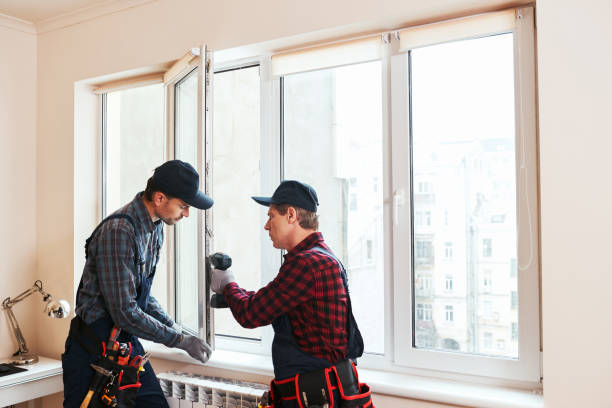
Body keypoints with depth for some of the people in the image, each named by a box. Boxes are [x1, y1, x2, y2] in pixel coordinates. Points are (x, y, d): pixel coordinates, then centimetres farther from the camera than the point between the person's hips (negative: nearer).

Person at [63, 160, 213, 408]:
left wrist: (169, 324, 4)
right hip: (94, 347, -8)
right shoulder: (118, 231, -24)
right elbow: (125, 312, -25)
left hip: (127, 341, 8)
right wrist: (180, 341, -17)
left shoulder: (155, 227, 5)